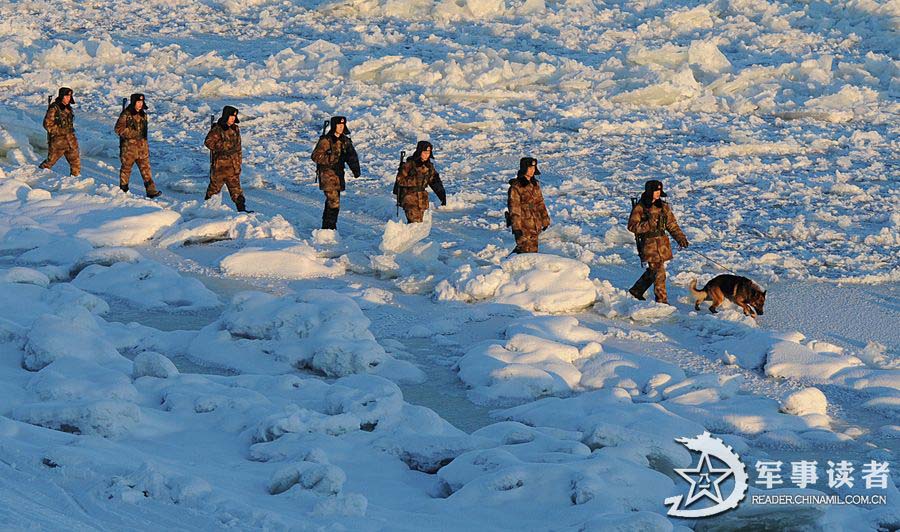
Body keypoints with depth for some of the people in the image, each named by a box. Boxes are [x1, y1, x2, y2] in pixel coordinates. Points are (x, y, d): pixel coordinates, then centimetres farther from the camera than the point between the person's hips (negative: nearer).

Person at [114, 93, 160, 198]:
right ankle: (123, 190, 20)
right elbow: (119, 129, -15)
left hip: (142, 146, 5)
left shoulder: (143, 115, 11)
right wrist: (132, 134, -20)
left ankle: (151, 190, -5)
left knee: (145, 168, -1)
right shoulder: (126, 114, -10)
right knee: (126, 168, 7)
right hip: (128, 146, -5)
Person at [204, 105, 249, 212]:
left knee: (235, 187, 3)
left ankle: (241, 208, 1)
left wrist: (239, 162, 18)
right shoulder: (217, 129, -13)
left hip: (233, 165, 6)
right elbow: (208, 142, -21)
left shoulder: (235, 129, 10)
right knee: (215, 186, 7)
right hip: (220, 164, -6)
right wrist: (224, 145, -21)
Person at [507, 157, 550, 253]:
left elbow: (540, 203, 19)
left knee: (533, 250, 11)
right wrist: (516, 227, -17)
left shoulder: (535, 184, 11)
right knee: (526, 250, -10)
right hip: (523, 226, -7)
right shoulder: (516, 186, -12)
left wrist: (545, 220, 19)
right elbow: (514, 208, -14)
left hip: (534, 226, 7)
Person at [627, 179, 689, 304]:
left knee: (653, 270, 14)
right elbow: (632, 226, -9)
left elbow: (672, 225, 11)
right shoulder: (640, 208, -8)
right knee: (658, 272, -7)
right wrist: (649, 224, -21)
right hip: (648, 243, -6)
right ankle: (662, 300, 1)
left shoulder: (663, 207, 9)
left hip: (662, 242, 6)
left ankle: (636, 290, 34)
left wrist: (680, 238, -1)